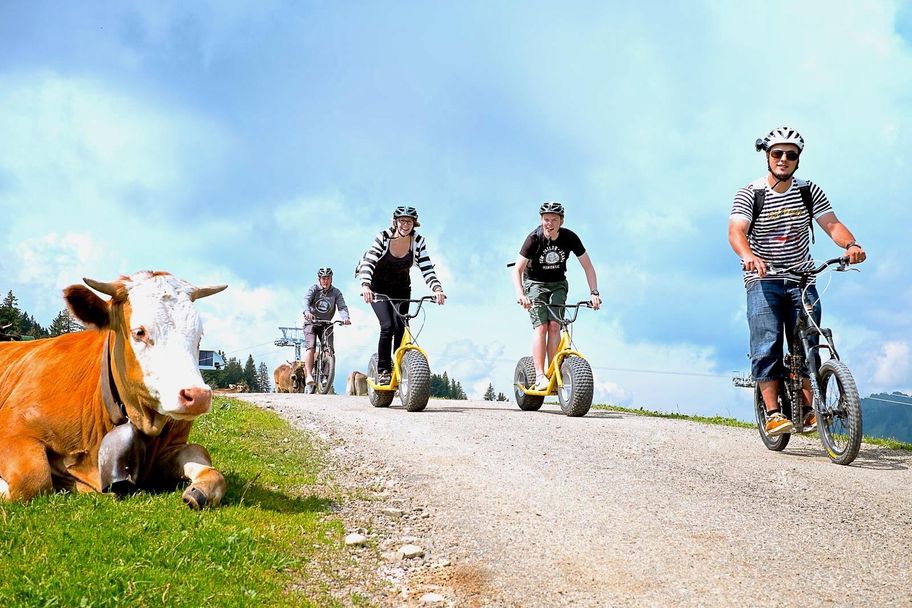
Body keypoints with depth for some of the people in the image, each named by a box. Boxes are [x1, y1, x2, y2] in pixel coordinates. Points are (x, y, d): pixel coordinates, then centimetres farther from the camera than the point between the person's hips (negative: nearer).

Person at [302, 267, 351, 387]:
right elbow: (306, 299, -24)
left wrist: (345, 318, -36)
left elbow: (342, 307, -14)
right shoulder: (313, 289, -6)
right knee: (310, 347, -19)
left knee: (330, 350, -12)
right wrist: (307, 311, -46)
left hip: (326, 324, 2)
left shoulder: (336, 292, -1)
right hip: (311, 322, -2)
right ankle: (308, 375, -21)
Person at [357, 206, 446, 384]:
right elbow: (368, 262, -30)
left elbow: (427, 268, -19)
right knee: (387, 326, -19)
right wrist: (365, 286, -48)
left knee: (400, 327, -10)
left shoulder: (418, 241, -13)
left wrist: (437, 289, -36)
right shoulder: (383, 237, -21)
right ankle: (382, 370, -7)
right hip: (378, 288, -3)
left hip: (401, 289, 3)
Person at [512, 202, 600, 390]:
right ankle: (539, 377, -21)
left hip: (558, 284, 2)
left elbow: (588, 267, -10)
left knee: (554, 325, -14)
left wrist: (594, 293, -21)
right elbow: (517, 270, -25)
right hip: (535, 283, -2)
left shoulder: (569, 238, -17)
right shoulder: (534, 238, -23)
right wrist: (520, 294, -40)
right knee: (540, 326, -17)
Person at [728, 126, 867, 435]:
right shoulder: (749, 194, -6)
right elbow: (736, 232, -19)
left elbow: (832, 224, -4)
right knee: (767, 345, -14)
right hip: (763, 279, -3)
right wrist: (749, 256, -41)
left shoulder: (809, 191, 4)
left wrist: (851, 244, -26)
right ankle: (772, 413, -13)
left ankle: (806, 409, 9)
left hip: (801, 278, 3)